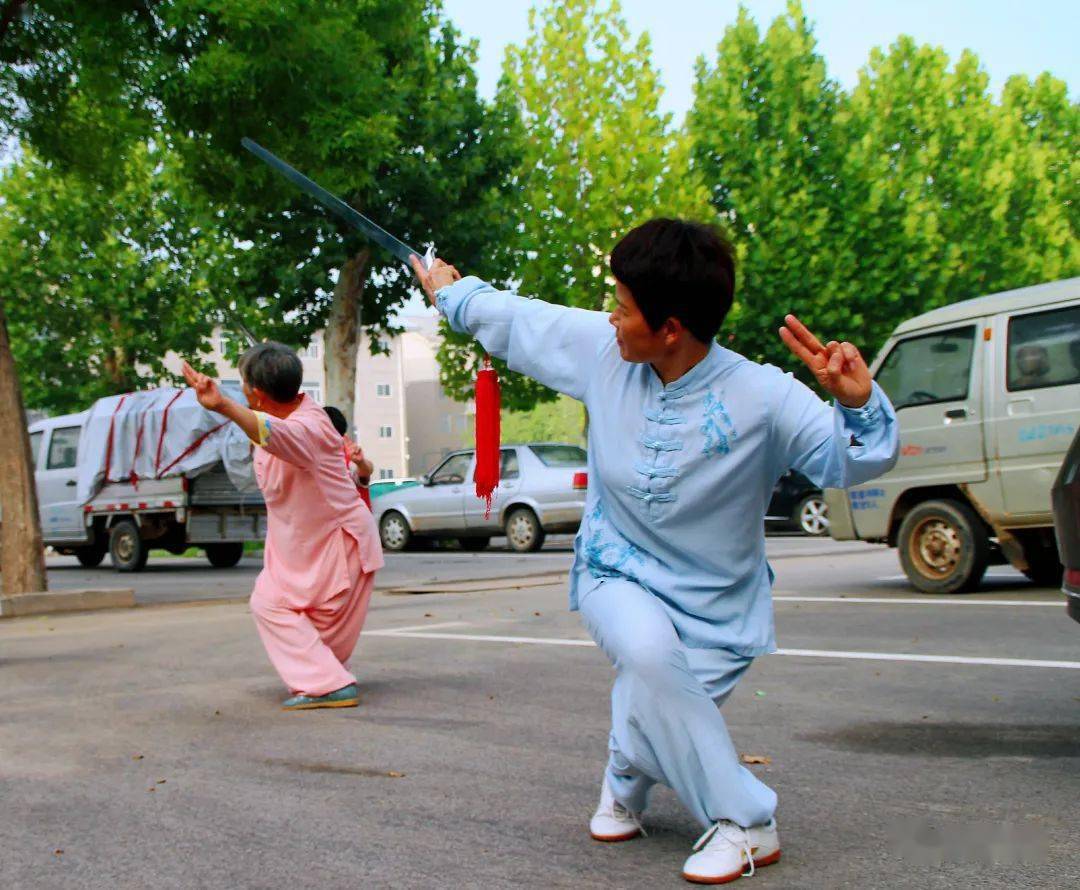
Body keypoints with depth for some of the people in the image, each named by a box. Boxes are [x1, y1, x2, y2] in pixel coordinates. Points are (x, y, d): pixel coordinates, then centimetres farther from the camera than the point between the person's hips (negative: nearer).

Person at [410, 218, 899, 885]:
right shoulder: (604, 350, -11)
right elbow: (519, 320, 6)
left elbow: (855, 462, -25)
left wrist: (857, 402, -46)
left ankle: (626, 782, 30)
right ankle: (743, 818, -10)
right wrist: (452, 293, 20)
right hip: (618, 573, 1)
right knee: (647, 651, -30)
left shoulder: (759, 397, -23)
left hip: (714, 601, -1)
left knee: (656, 711, -9)